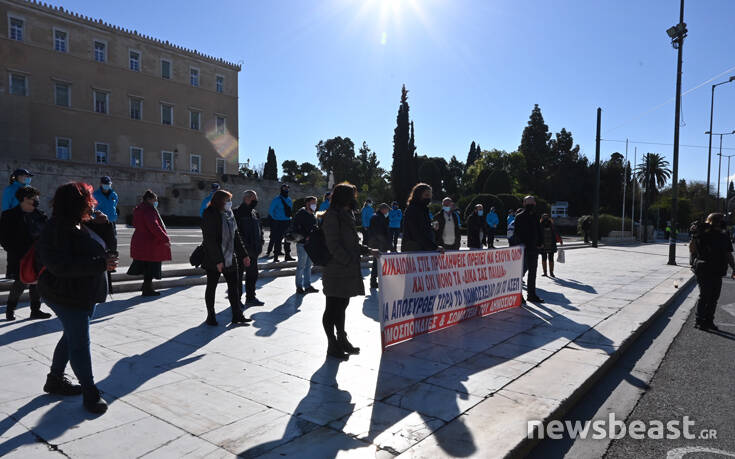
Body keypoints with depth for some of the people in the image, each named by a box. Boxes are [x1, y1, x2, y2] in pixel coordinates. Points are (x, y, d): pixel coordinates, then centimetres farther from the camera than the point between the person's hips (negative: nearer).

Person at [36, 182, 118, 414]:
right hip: (67, 297, -10)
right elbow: (63, 266, -31)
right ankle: (90, 392, 11)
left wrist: (102, 225, 2)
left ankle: (55, 380, 41)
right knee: (80, 343, -1)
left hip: (86, 294, 10)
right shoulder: (55, 231, -22)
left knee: (72, 337, 22)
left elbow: (100, 245, 21)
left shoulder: (83, 225, 6)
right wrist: (101, 264, -33)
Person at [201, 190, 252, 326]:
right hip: (213, 259, -7)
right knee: (211, 286, 7)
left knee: (234, 285, 6)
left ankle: (237, 315, 13)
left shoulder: (229, 215, 9)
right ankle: (211, 316, 19)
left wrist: (244, 254, 12)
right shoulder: (209, 216, -14)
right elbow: (210, 240, -18)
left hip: (230, 257, 7)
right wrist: (217, 260, -22)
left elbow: (236, 236, 15)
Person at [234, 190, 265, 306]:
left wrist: (260, 241, 6)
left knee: (252, 274, 14)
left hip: (253, 250, 8)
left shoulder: (255, 213, 14)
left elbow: (259, 229, 20)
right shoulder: (237, 213, -9)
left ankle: (251, 297, 26)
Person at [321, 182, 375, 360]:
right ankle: (332, 345, 11)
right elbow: (333, 245, -18)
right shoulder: (332, 216, -12)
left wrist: (368, 251, 15)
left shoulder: (346, 215, 18)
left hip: (348, 272, 9)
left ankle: (342, 340, 29)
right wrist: (349, 262, -20)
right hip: (336, 273, -9)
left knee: (341, 306, 18)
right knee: (332, 308, 1)